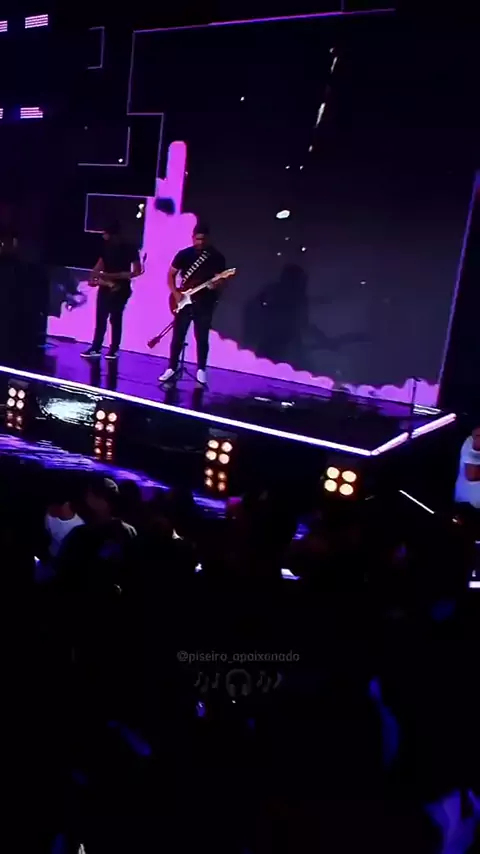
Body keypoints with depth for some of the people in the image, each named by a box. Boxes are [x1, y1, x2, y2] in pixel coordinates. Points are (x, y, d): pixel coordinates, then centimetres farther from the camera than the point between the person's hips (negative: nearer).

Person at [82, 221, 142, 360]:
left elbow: (137, 271, -12)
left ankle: (114, 349, 7)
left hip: (120, 289, -5)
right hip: (105, 287, 5)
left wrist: (115, 276, -18)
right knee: (100, 318, 5)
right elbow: (101, 262, 16)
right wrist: (94, 277, -3)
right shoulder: (107, 246, 8)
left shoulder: (129, 249, -8)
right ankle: (96, 348, 10)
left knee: (115, 319, -2)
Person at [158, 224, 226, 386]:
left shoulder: (217, 257, 0)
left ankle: (201, 370, 14)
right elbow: (171, 275, 7)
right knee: (178, 337, 4)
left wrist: (217, 285, -20)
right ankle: (172, 368, 13)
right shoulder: (183, 254, 1)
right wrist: (176, 294, -7)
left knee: (202, 338, 3)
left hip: (204, 304, -1)